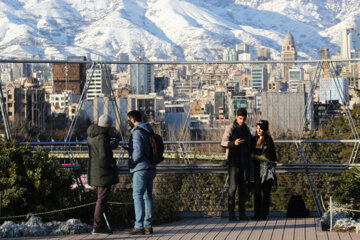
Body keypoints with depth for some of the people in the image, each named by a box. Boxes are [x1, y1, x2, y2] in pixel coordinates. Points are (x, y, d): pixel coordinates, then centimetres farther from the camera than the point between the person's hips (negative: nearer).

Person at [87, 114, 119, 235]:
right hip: (104, 172, -9)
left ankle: (102, 225, 22)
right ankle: (97, 226, -4)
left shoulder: (91, 135, 9)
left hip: (95, 170, 9)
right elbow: (103, 156, -29)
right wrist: (112, 163, -12)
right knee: (102, 199, -4)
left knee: (102, 198, 17)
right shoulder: (102, 138, -20)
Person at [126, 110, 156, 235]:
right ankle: (148, 226, 10)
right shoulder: (149, 132, 17)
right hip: (151, 168, 9)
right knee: (148, 196, 10)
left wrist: (131, 162, -6)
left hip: (141, 169, -9)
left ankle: (139, 226, -14)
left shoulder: (137, 133, -13)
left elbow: (138, 152, -21)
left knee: (138, 196, -9)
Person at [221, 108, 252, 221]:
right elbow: (223, 143, -17)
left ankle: (242, 213, 10)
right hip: (234, 162, -6)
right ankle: (231, 213, -4)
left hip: (244, 162, 6)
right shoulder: (231, 129, -6)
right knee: (233, 187, -7)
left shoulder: (246, 129, 13)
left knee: (243, 188, 6)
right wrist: (234, 143, -34)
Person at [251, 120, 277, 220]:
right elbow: (251, 151, 21)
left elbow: (267, 156, -11)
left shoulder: (269, 140, -6)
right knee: (257, 191, 2)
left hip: (267, 168, -4)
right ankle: (257, 213, 8)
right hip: (257, 169, 4)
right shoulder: (254, 139, 10)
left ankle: (264, 214, 0)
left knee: (265, 192, -4)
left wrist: (254, 156, -8)